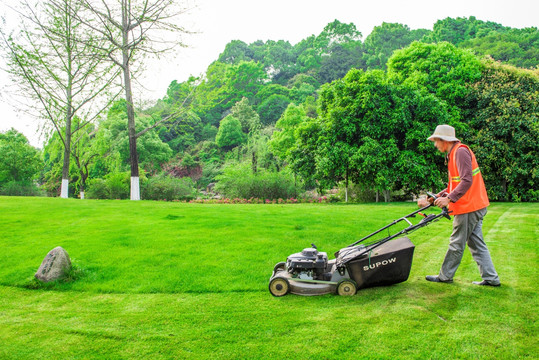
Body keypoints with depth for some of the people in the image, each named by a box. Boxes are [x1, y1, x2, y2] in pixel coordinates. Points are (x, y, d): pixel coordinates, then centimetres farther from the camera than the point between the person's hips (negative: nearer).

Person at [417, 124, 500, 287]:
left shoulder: (460, 151, -14)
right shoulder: (453, 154, 18)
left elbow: (467, 180, -24)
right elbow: (454, 185, 22)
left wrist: (449, 198, -27)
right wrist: (435, 198, 18)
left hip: (469, 207, -10)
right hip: (475, 206, 10)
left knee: (457, 244, 1)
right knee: (476, 243, 12)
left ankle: (445, 276, 12)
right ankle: (490, 278, 16)